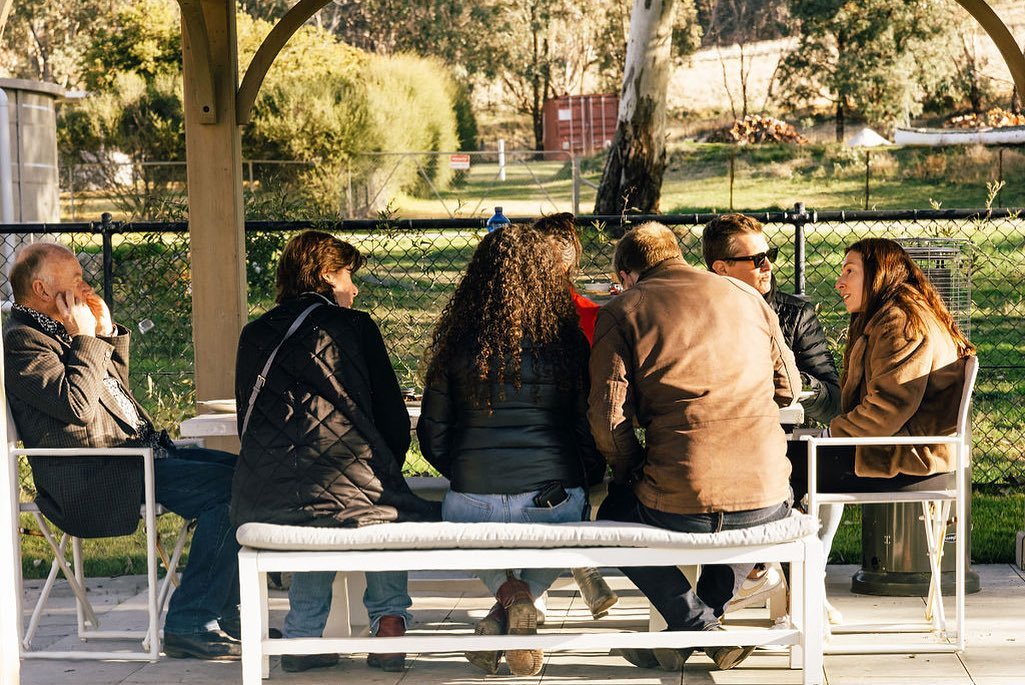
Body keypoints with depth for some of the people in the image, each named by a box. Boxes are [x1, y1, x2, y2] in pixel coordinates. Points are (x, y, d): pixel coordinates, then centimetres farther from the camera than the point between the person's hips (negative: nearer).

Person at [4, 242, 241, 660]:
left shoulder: (58, 330, 20)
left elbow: (116, 391, 28)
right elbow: (77, 406, -23)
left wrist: (108, 330, 16)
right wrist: (86, 339, -12)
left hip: (137, 451, 11)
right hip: (96, 478, -11)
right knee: (226, 489, -22)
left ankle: (222, 613, 7)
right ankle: (188, 625, -18)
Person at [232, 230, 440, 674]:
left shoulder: (254, 335, 16)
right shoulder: (354, 326, 6)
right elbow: (394, 423, 6)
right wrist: (381, 481, 25)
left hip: (260, 504, 4)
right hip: (344, 496, -4)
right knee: (391, 507, 32)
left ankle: (303, 635, 27)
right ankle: (388, 617, 20)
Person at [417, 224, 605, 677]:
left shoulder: (457, 343, 0)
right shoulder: (567, 342, -1)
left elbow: (432, 438, 6)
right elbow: (591, 435, 4)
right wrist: (585, 483, 25)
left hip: (471, 505, 2)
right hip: (552, 501, -1)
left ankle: (505, 590, 6)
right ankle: (523, 596, 3)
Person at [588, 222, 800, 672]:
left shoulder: (621, 311, 4)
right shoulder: (746, 297, 15)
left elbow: (608, 416, -5)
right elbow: (787, 388, 20)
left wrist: (631, 475, 12)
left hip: (678, 506, -3)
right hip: (767, 499, 4)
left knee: (614, 512, 29)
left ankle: (697, 625, 14)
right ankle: (707, 612, 28)